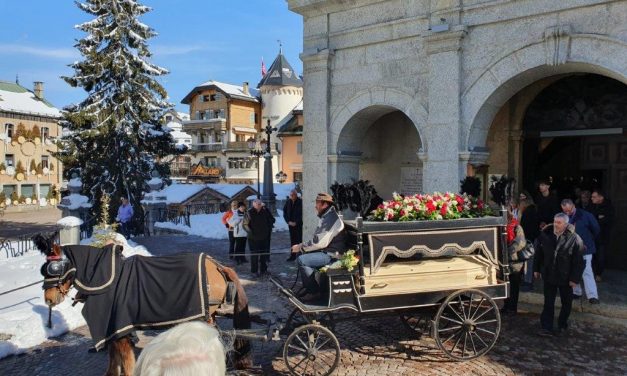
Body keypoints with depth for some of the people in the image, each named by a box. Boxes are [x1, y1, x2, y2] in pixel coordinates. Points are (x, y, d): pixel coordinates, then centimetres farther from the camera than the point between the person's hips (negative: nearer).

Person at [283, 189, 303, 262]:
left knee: (300, 240, -6)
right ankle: (293, 255, 14)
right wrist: (288, 221, -1)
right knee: (292, 240, 8)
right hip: (291, 224, 5)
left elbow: (302, 214, -10)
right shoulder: (288, 202, 6)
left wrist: (296, 222, -12)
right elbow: (284, 212, 10)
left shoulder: (300, 202, -9)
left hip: (299, 225, -5)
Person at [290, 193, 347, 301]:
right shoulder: (325, 217, 15)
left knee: (301, 260, -19)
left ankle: (314, 292, -9)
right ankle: (308, 288, 16)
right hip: (326, 251, 11)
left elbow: (320, 242, -25)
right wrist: (302, 245, 4)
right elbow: (318, 239, 19)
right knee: (304, 255, 14)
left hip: (332, 255, -11)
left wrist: (301, 248, -16)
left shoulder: (331, 219, -20)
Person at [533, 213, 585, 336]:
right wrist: (536, 269, 9)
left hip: (565, 277, -2)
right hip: (549, 275, 2)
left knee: (566, 303, 15)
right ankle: (547, 328, 6)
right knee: (548, 303, 3)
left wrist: (575, 278, -13)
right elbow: (538, 254, 7)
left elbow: (578, 261, -12)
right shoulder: (545, 235, -5)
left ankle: (562, 325, 33)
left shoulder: (574, 239, -15)